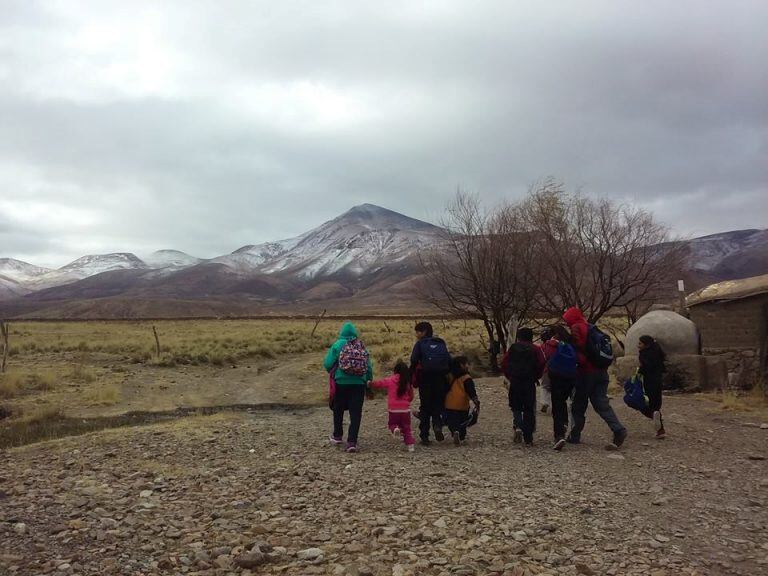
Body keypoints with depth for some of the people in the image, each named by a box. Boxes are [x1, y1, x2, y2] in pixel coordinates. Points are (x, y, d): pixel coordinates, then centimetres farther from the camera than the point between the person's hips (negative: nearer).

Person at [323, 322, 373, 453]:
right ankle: (352, 442, -2)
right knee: (356, 412, 3)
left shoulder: (338, 344, -3)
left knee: (338, 409, 19)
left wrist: (331, 372, 14)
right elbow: (369, 366, 3)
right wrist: (369, 380, 18)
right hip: (359, 384, 1)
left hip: (341, 382, -1)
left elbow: (327, 363, -8)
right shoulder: (362, 346, 4)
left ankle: (337, 436, 33)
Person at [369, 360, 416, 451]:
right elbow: (411, 397, 11)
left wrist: (370, 384, 17)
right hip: (405, 409, 2)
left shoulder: (390, 381, -3)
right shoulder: (408, 383, 3)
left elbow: (378, 383, 1)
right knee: (407, 427, 11)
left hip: (393, 409, -2)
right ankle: (410, 445, 2)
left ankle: (395, 429, -16)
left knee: (392, 424, 18)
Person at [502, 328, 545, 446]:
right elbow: (541, 365, -6)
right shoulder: (535, 349, 2)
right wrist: (535, 377, 9)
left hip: (514, 382, 1)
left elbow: (504, 364, 1)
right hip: (529, 383, 0)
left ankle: (518, 427, -12)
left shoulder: (513, 348, 5)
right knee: (529, 409, 6)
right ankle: (528, 438, 5)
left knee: (516, 407, 15)